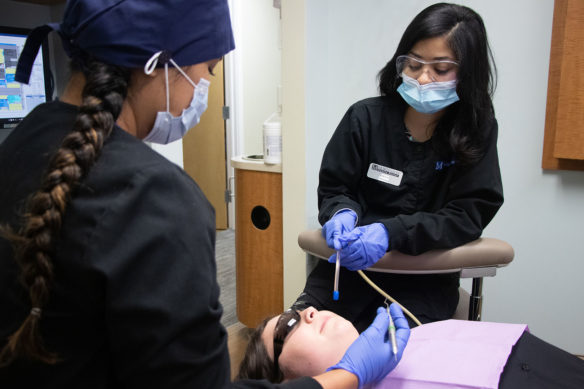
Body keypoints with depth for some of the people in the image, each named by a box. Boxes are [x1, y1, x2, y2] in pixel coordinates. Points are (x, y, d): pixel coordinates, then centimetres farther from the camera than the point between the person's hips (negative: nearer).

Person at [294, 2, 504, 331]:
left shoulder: (477, 132, -5)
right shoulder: (365, 117, -4)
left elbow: (469, 214, -10)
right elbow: (333, 189, 4)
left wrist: (391, 232, -25)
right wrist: (342, 214, -21)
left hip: (425, 276, 0)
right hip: (350, 265, 1)